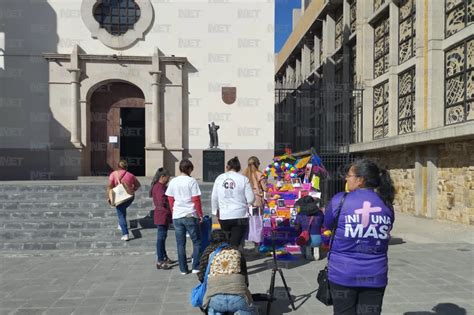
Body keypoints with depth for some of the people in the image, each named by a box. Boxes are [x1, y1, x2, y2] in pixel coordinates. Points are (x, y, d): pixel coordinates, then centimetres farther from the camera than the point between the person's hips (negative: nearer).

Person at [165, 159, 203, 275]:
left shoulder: (173, 182, 4)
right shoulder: (191, 181, -9)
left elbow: (170, 199, 8)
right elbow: (196, 200, -11)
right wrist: (200, 214, -2)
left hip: (177, 216, 4)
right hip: (190, 216, -4)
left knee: (180, 243, 11)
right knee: (196, 241, 10)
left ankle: (183, 269, 16)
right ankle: (196, 267, 9)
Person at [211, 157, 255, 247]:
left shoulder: (219, 178, 2)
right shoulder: (243, 179, -5)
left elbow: (214, 197, 6)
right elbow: (251, 199, -6)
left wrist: (216, 211, 19)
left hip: (223, 216, 3)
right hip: (240, 216, -3)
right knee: (235, 244, -1)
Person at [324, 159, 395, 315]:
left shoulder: (340, 200, -12)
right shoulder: (386, 204, 0)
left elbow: (327, 225, 4)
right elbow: (385, 232, 13)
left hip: (343, 273, -3)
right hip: (375, 275, 3)